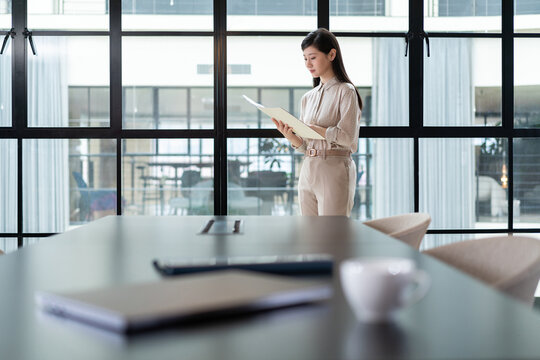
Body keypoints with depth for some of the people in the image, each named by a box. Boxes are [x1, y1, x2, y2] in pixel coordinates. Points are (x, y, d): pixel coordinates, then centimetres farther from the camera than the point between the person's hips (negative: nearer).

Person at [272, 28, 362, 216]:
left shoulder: (345, 91, -3)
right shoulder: (308, 98, 15)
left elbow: (347, 137, -15)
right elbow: (304, 146, 13)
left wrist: (310, 128, -15)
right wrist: (290, 135, -6)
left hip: (334, 171, -6)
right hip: (308, 171, 6)